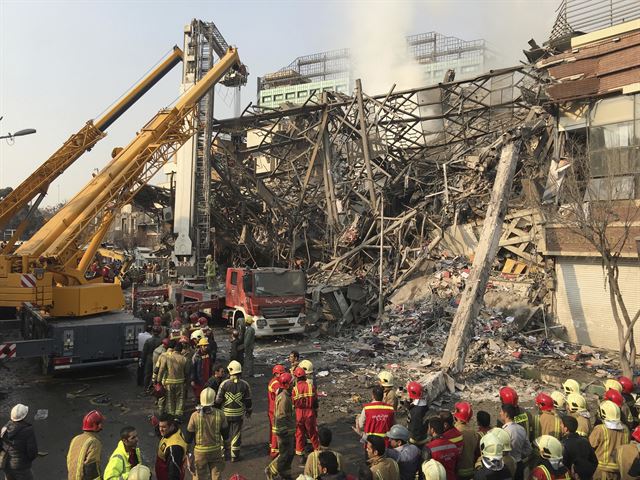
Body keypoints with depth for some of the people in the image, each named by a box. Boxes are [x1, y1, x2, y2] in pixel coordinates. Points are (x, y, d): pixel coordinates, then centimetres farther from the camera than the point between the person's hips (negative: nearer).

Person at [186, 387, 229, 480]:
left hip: (200, 452, -1)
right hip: (216, 451, 1)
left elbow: (189, 437, -8)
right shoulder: (219, 414, -14)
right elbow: (226, 435, -4)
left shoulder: (195, 416, -17)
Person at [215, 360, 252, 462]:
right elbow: (248, 400, 0)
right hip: (239, 414, 1)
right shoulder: (244, 384, -8)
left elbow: (218, 400, -7)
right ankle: (235, 455, 16)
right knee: (236, 434, 10)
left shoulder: (224, 384, -13)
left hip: (226, 413, -1)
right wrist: (248, 411, 15)